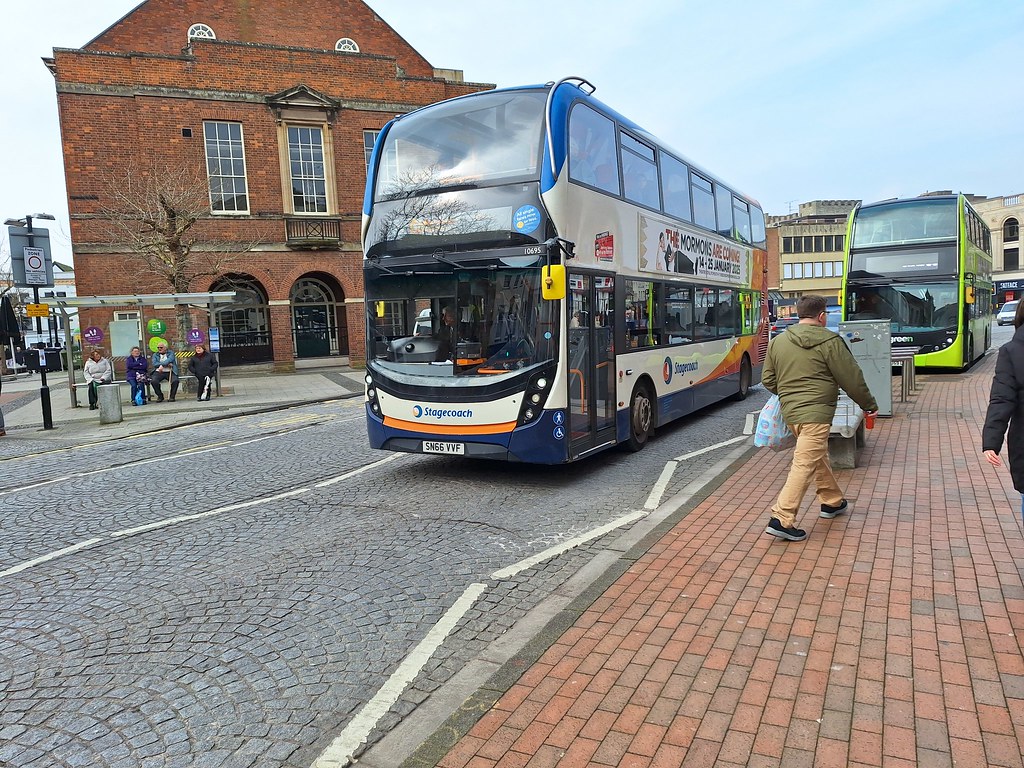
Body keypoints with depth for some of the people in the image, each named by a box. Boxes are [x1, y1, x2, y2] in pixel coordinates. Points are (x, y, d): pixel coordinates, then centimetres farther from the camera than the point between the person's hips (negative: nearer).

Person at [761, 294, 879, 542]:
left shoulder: (778, 341, 8)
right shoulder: (829, 341, -8)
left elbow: (768, 380, 13)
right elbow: (851, 378, -4)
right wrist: (869, 405, 11)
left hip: (790, 411, 7)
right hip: (816, 412, -7)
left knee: (819, 455, 25)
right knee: (805, 465, -7)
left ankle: (832, 502, 39)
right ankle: (782, 519, -10)